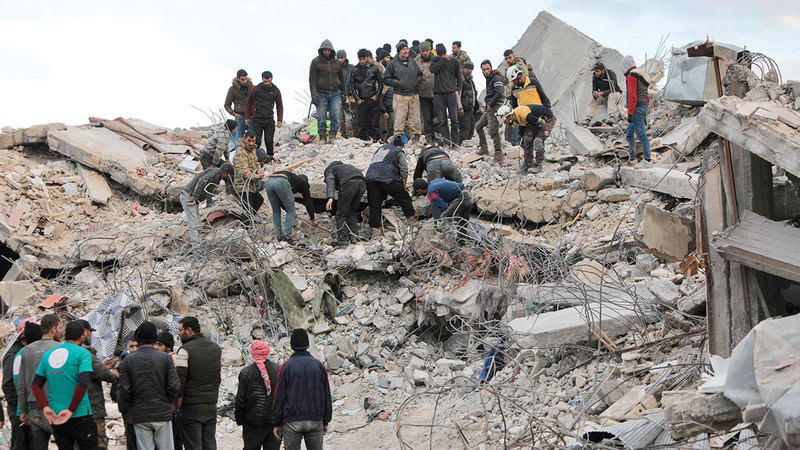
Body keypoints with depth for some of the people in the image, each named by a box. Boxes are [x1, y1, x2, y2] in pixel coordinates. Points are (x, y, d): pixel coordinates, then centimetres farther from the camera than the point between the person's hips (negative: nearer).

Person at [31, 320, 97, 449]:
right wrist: (71, 410, -16)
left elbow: (35, 385, 7)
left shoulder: (47, 355, 11)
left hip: (56, 417, 5)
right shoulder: (82, 353, -7)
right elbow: (83, 383, -19)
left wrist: (45, 407, -1)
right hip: (80, 415, -5)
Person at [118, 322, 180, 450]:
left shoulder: (128, 361, 0)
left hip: (139, 416, 1)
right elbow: (174, 387, -7)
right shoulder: (166, 358, -3)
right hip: (162, 414, -1)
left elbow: (124, 391, -4)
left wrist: (123, 409, 14)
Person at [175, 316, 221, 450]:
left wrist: (178, 407, -8)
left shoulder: (185, 350, -10)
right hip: (211, 405, 6)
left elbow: (180, 381, -13)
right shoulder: (216, 348, 11)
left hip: (191, 406, -6)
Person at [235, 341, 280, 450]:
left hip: (253, 423, -1)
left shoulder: (246, 373, -7)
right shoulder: (279, 370, -1)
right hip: (275, 421, 2)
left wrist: (240, 421, 6)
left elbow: (240, 399, -4)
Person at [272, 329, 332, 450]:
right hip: (315, 421, 2)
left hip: (292, 422, -2)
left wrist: (276, 423, 2)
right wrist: (325, 421, 15)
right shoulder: (319, 365, 3)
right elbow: (326, 396, 7)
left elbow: (279, 397, -4)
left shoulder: (286, 367, -5)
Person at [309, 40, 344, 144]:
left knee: (336, 114, -11)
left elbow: (341, 78, 19)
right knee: (321, 116, -4)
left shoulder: (337, 62, 10)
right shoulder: (316, 62, 0)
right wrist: (314, 94, -11)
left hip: (335, 93, 2)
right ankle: (322, 136, 6)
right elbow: (312, 79, -3)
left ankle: (333, 134, 1)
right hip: (321, 94, -2)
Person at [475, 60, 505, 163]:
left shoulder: (496, 78, -9)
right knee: (478, 126, 19)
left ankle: (499, 154, -24)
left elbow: (499, 94, -22)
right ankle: (484, 148, 29)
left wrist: (490, 106, -15)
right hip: (489, 108, 11)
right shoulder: (488, 79, 22)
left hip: (495, 108, -11)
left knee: (493, 131, -21)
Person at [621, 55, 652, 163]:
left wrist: (630, 113, -18)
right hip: (643, 107, 10)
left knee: (641, 134, -10)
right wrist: (645, 112, 25)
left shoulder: (631, 76, -10)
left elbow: (632, 96, -18)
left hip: (636, 109, -10)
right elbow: (647, 96, 22)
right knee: (629, 133, 16)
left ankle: (647, 159, -13)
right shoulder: (641, 76, 19)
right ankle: (632, 158, 16)